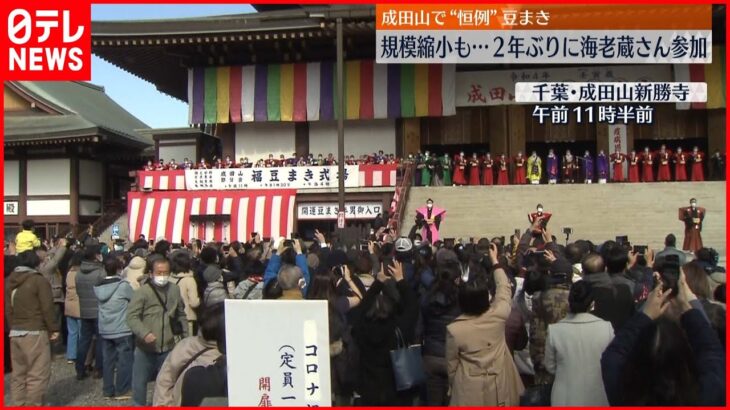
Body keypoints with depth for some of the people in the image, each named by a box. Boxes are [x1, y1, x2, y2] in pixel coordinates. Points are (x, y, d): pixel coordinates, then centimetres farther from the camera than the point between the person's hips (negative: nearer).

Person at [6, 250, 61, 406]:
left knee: (18, 374, 15)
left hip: (15, 333, 8)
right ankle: (32, 404, -1)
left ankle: (16, 404, 20)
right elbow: (47, 308, -12)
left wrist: (13, 326, 21)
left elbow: (7, 309, 14)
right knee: (37, 374, -2)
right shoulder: (39, 280, -11)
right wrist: (54, 328, -3)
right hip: (35, 333, -8)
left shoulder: (9, 282, 11)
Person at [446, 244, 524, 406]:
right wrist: (495, 261, 16)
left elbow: (451, 365, -6)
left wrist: (453, 385, 14)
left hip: (469, 391, -2)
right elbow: (504, 287, 4)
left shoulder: (454, 329, -21)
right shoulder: (498, 315, -18)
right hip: (499, 387, 2)